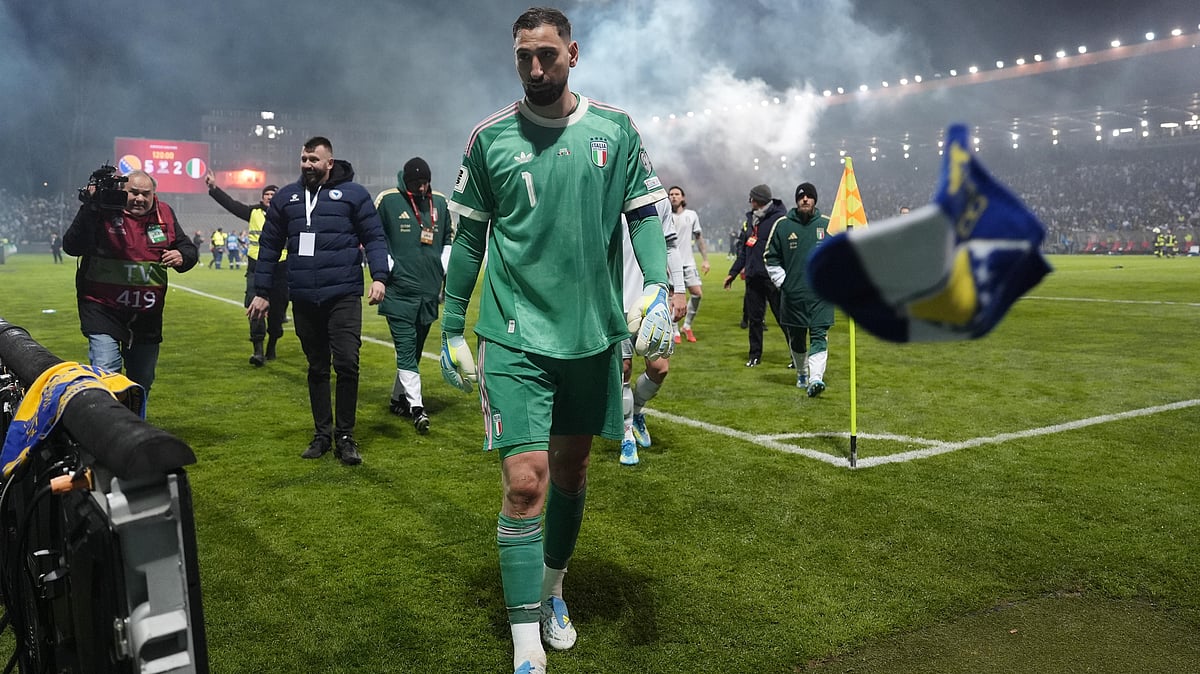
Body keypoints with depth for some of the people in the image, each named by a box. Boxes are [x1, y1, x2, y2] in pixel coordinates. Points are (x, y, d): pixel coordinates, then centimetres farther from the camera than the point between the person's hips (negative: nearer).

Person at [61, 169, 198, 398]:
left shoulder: (164, 214, 4)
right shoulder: (104, 212, -9)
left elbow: (189, 249, 10)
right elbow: (71, 247, -18)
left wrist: (182, 257, -14)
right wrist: (90, 209, -27)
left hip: (147, 315, 5)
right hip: (103, 309, -4)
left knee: (142, 380, 17)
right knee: (106, 373, -18)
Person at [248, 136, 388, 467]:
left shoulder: (353, 193, 3)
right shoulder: (285, 197, 13)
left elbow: (374, 238, 1)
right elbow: (269, 246, 16)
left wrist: (378, 276, -13)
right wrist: (261, 292, 14)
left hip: (343, 296, -3)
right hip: (304, 300, 4)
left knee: (347, 363, -9)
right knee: (317, 368, 11)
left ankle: (345, 436, 5)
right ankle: (322, 434, 22)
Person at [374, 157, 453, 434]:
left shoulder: (439, 202, 11)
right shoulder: (387, 200, -3)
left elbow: (449, 238, 22)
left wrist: (445, 270, 12)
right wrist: (385, 268, -9)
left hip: (429, 291, 5)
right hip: (399, 290, -5)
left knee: (414, 349, 12)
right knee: (406, 348, -10)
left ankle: (398, 398, 26)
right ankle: (416, 406, -12)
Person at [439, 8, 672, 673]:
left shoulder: (615, 128, 3)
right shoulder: (489, 136, 0)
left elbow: (644, 213, 5)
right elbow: (469, 236, 4)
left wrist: (656, 286, -12)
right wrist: (452, 330, 5)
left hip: (593, 332, 3)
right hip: (515, 336, -2)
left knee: (571, 468, 16)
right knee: (524, 482, -10)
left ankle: (552, 588, 40)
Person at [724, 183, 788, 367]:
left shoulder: (780, 219, -9)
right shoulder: (750, 220, 15)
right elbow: (743, 250, 21)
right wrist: (732, 273, 19)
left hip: (773, 278, -7)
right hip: (753, 277, 7)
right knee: (754, 318, 10)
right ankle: (755, 355, 19)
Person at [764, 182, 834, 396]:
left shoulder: (828, 224, 5)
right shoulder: (782, 225, 3)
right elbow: (770, 257, 10)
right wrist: (782, 282, 1)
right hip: (792, 295, 1)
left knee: (819, 336, -11)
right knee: (796, 338, 10)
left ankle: (816, 378, -18)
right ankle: (802, 373, 30)